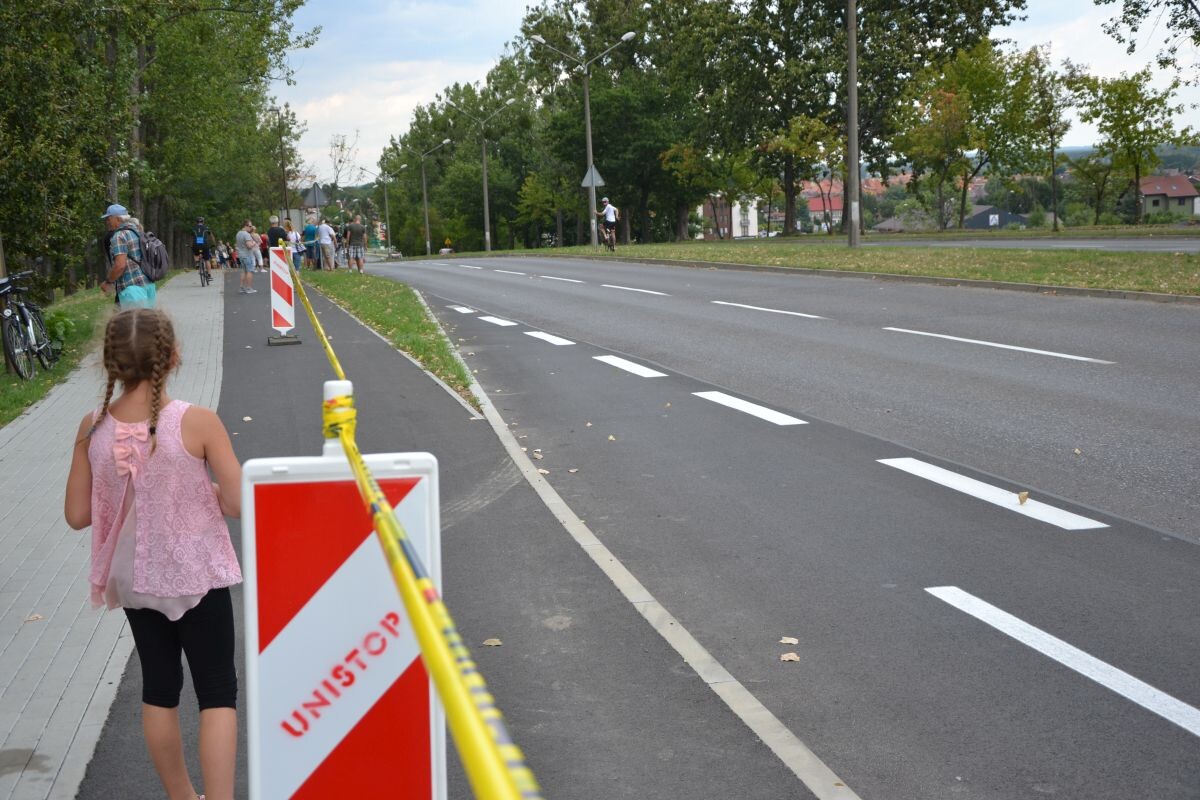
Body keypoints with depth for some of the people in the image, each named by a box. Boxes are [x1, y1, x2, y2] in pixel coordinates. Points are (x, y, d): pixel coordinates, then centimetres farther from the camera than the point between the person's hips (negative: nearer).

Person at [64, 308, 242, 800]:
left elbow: (77, 515, -1)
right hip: (197, 577, -4)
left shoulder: (93, 429, -9)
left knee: (159, 689, 19)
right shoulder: (196, 422, -20)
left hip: (134, 580, 4)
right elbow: (238, 504, -16)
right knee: (217, 692, 7)